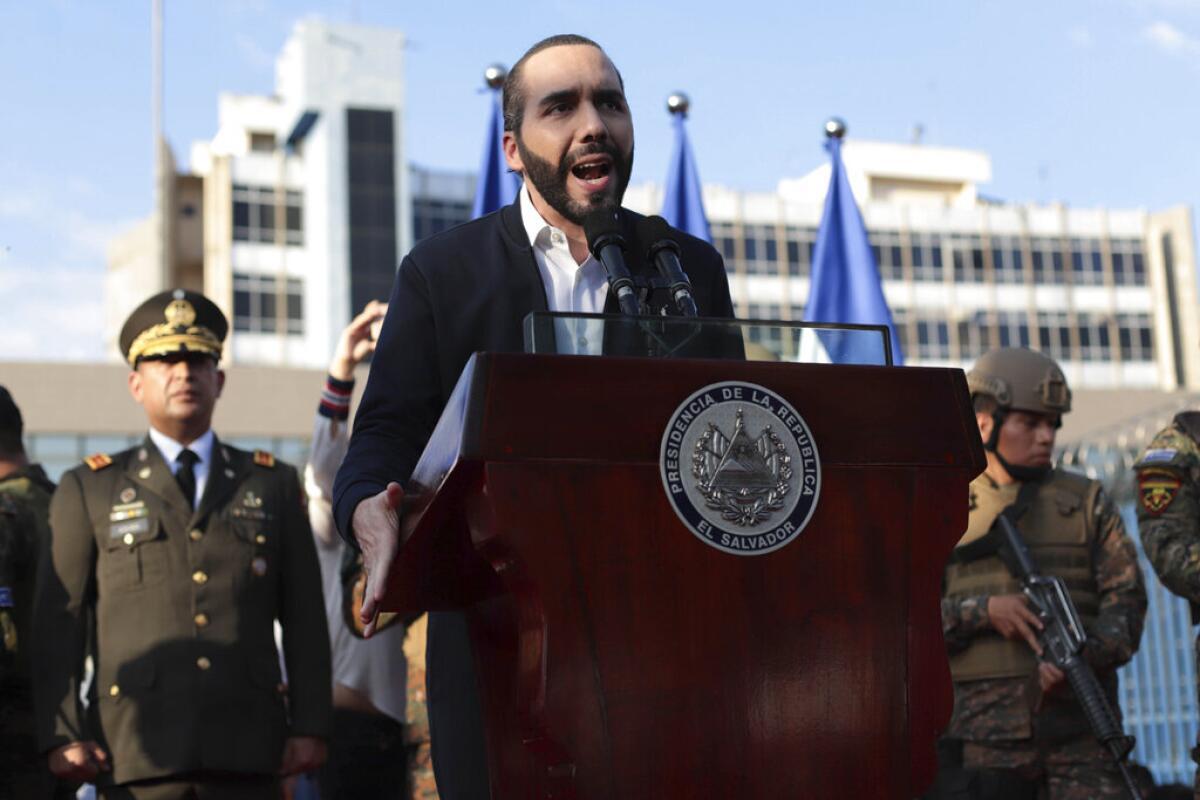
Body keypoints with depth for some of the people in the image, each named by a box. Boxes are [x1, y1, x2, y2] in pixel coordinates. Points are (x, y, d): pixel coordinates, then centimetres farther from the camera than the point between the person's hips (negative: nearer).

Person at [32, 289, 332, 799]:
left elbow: (304, 618, 11)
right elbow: (56, 624, 7)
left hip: (247, 755, 1)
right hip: (136, 754, -1)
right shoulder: (87, 490, 13)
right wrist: (62, 737, -4)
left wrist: (310, 726, 3)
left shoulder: (274, 485, 16)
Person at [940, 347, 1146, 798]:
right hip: (986, 733, 0)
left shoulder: (1086, 503, 12)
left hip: (1080, 727, 1)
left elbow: (1126, 597, 4)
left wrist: (1084, 655, -16)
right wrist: (982, 610, -14)